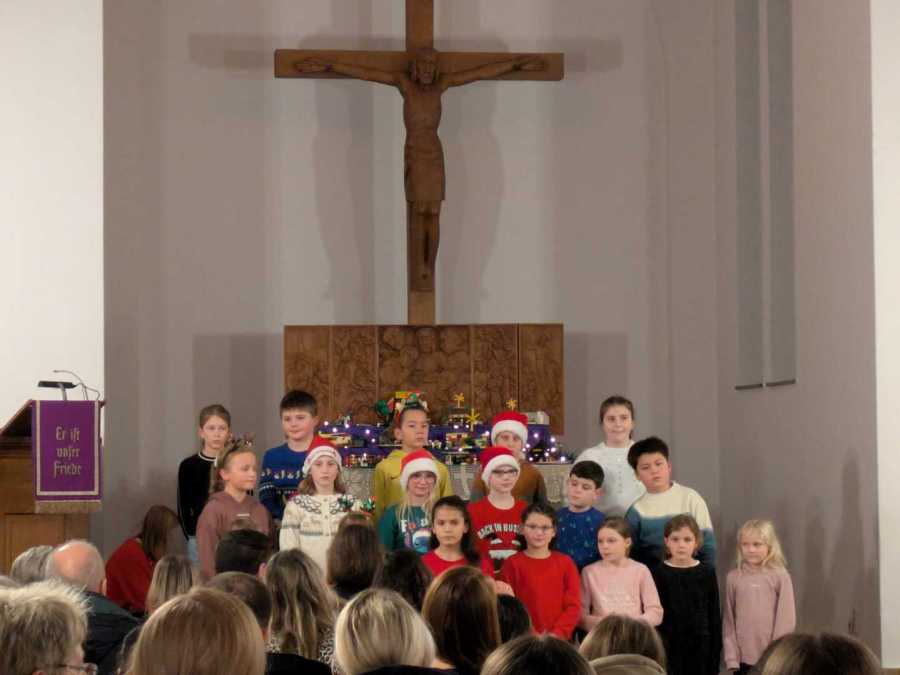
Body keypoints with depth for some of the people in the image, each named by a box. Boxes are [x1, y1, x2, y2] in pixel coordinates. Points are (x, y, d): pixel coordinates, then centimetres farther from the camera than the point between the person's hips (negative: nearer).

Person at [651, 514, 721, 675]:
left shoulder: (706, 574, 2)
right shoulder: (658, 573, -1)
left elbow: (714, 617, 4)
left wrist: (715, 655, 0)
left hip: (699, 648, 1)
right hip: (666, 648, -1)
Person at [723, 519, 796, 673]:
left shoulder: (780, 576, -5)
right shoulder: (733, 578, 1)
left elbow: (786, 617, -5)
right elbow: (728, 620, 3)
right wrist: (731, 656, -3)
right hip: (743, 656, 2)